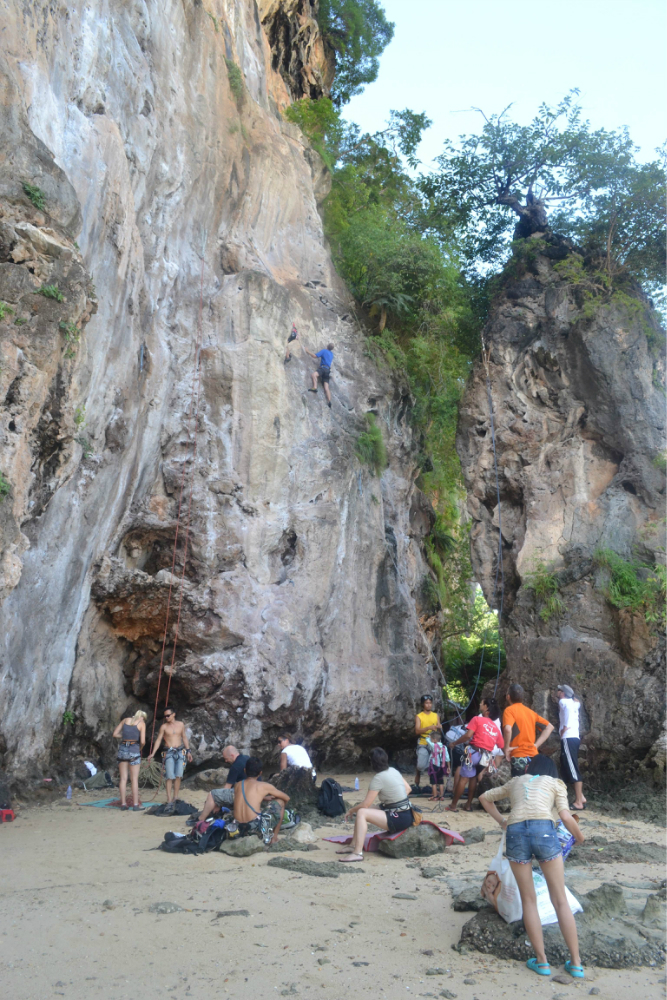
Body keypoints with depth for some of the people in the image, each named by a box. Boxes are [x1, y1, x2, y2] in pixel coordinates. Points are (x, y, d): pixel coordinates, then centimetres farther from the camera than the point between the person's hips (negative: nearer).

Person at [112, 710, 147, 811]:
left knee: (123, 778, 8)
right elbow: (142, 741, -6)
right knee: (134, 779, 3)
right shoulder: (142, 723, 1)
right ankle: (135, 804, 2)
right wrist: (140, 749, 11)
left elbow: (115, 734, 9)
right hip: (134, 750, -3)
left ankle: (123, 804, 9)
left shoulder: (125, 720, 12)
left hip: (122, 749, 3)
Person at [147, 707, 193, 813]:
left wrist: (188, 751, 15)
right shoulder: (164, 726, 3)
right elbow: (158, 740, 0)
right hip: (169, 753, -2)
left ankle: (175, 798, 5)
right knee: (169, 777, -8)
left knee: (178, 776, -4)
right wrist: (153, 753, -10)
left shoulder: (180, 725, 9)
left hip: (180, 752, 2)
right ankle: (169, 802, -6)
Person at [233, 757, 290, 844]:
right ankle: (274, 837, 13)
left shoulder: (237, 785, 9)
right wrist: (281, 808, 32)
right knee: (280, 801, 13)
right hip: (256, 827, -5)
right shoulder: (264, 786, -2)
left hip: (239, 828, 6)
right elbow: (287, 798, 12)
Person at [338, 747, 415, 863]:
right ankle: (354, 846, 13)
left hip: (399, 819, -9)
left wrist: (351, 811, 2)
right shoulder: (393, 770, 5)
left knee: (361, 813, -18)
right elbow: (408, 788, 14)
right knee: (361, 812, 12)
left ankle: (357, 853, -22)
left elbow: (365, 804, -15)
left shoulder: (378, 778, -17)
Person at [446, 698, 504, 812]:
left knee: (463, 778, -1)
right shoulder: (496, 728, 17)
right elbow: (502, 746, 16)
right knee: (473, 778, 21)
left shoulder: (477, 719, 0)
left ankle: (453, 806, 2)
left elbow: (468, 735, -12)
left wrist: (454, 743, -1)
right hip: (487, 756, 6)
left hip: (474, 751, -6)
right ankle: (468, 805, 23)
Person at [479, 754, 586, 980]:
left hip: (515, 832, 2)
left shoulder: (515, 782, 30)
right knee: (560, 900, 9)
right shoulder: (555, 783, 23)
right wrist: (580, 838, 27)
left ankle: (541, 961, 11)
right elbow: (566, 817, 9)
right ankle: (576, 963, 10)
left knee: (528, 900, 12)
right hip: (544, 830, -1)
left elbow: (484, 797, 38)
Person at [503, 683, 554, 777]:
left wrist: (507, 748, -11)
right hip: (533, 755, 7)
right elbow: (549, 727, 16)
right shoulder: (530, 711, 15)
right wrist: (536, 745, 10)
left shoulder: (509, 710, -5)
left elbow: (507, 729, -24)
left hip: (518, 756, -7)